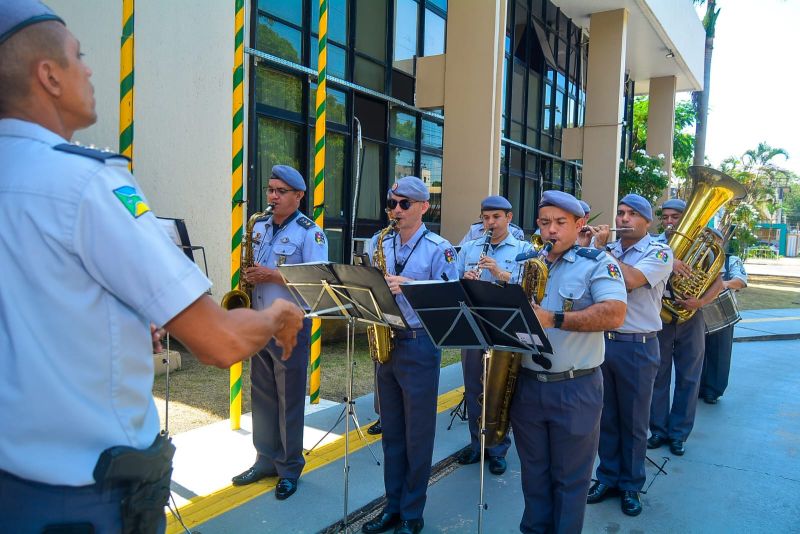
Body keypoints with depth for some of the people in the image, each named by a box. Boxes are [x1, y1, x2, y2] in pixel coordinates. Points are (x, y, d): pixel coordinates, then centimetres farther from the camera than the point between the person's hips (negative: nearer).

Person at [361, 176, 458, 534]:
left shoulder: (438, 249, -6)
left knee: (417, 434, 5)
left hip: (419, 344, -5)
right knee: (391, 432, 14)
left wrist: (409, 286, -21)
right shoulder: (378, 243, 10)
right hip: (385, 342, 5)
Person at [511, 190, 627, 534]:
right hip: (526, 385, 5)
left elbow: (615, 314, -22)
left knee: (570, 477, 11)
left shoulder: (597, 262, -7)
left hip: (575, 388, -4)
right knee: (533, 471, 19)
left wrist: (554, 319, -26)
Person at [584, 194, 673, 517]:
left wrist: (602, 249, -14)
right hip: (600, 342, 4)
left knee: (633, 422, 9)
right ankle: (608, 476, 30)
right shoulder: (605, 249, 9)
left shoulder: (659, 253, -6)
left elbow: (630, 280, -23)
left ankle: (631, 485, 26)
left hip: (637, 347, -4)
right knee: (605, 417, 14)